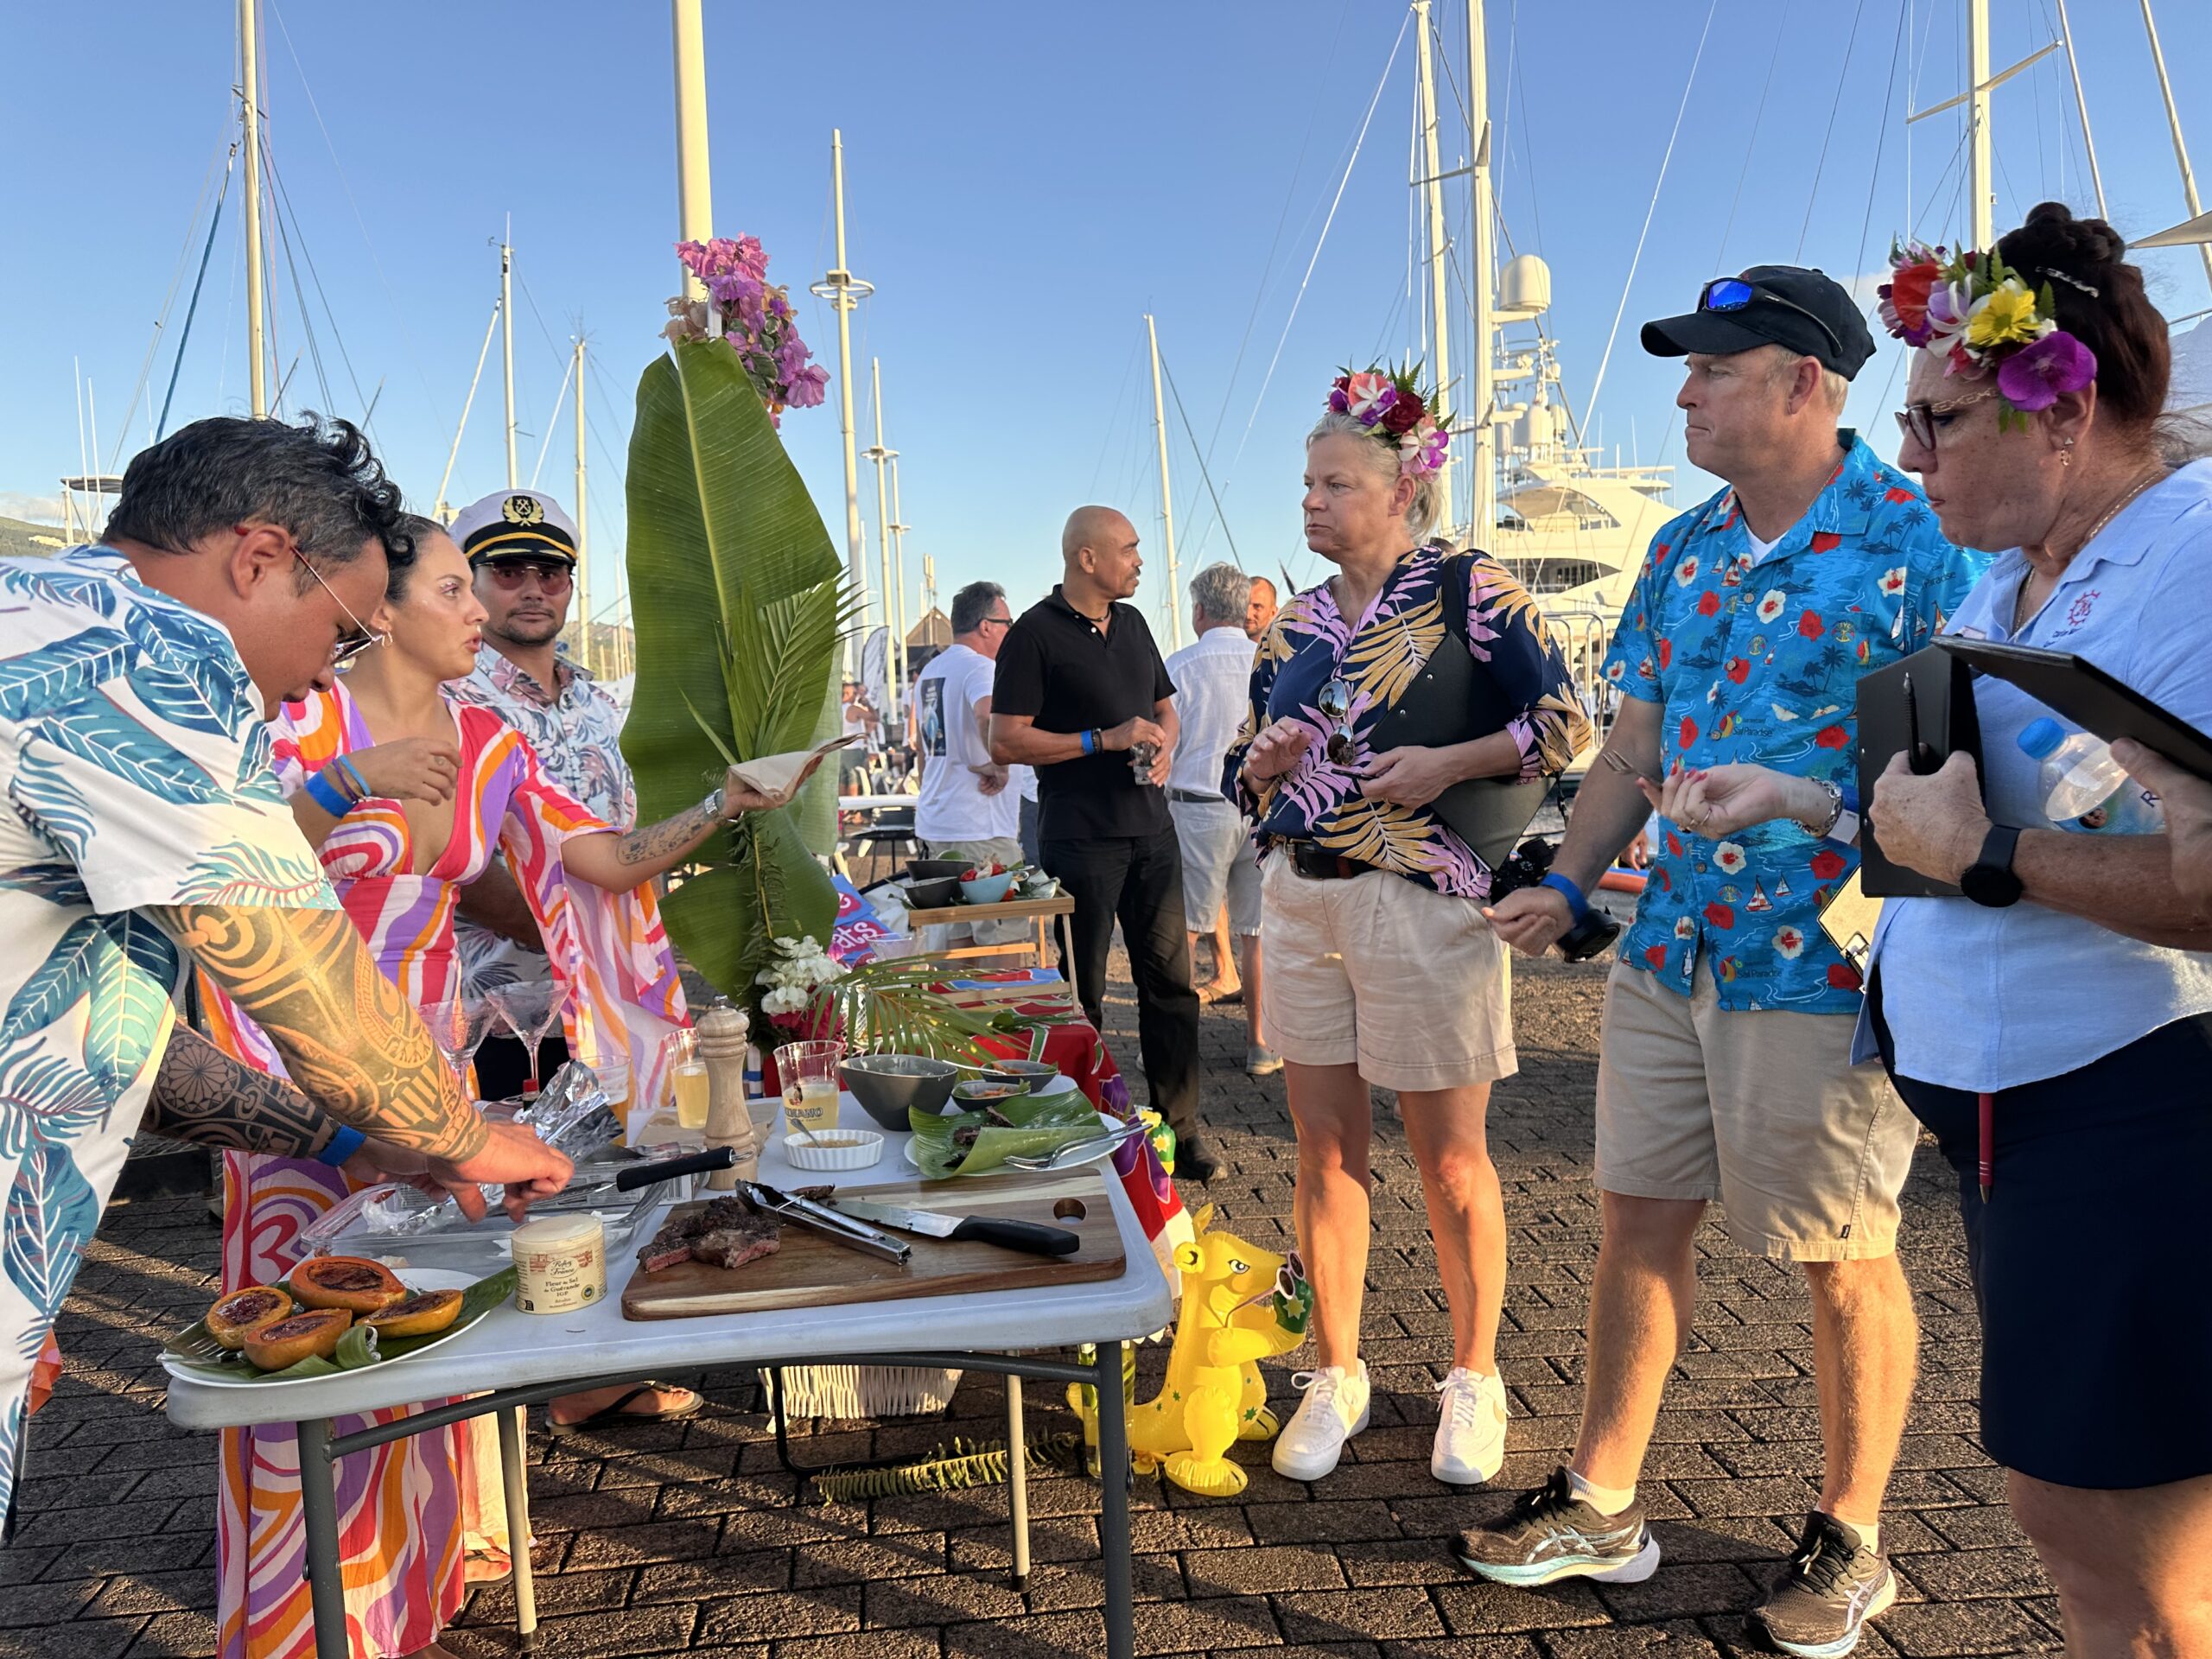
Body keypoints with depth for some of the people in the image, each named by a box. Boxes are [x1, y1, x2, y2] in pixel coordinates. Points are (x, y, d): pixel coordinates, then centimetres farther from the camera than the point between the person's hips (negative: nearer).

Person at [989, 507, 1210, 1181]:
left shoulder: (1132, 622, 15)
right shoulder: (1034, 634, -7)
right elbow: (1006, 742, -12)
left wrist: (1164, 744, 3)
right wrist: (1104, 739, -15)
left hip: (1151, 828, 6)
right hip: (1081, 839, -6)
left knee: (1170, 978, 7)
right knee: (1079, 995, 2)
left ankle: (1179, 1129, 16)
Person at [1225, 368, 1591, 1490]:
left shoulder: (1465, 590, -4)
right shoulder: (1297, 623, 13)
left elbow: (1564, 722, -7)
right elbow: (1245, 777, 17)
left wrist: (1449, 764, -18)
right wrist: (1265, 766, -5)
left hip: (1423, 902, -5)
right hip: (1298, 901, 6)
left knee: (1448, 1159, 6)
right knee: (1324, 1149, 10)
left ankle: (1472, 1380, 25)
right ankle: (1336, 1376, 25)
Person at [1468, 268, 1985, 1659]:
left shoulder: (1916, 540, -9)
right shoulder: (1681, 550, 12)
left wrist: (1810, 810, -24)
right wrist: (1567, 884, 5)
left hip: (1825, 964, -6)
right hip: (1670, 949, 7)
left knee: (1847, 1257, 8)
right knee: (1641, 1216, 12)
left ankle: (1851, 1541, 29)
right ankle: (1602, 1505, 27)